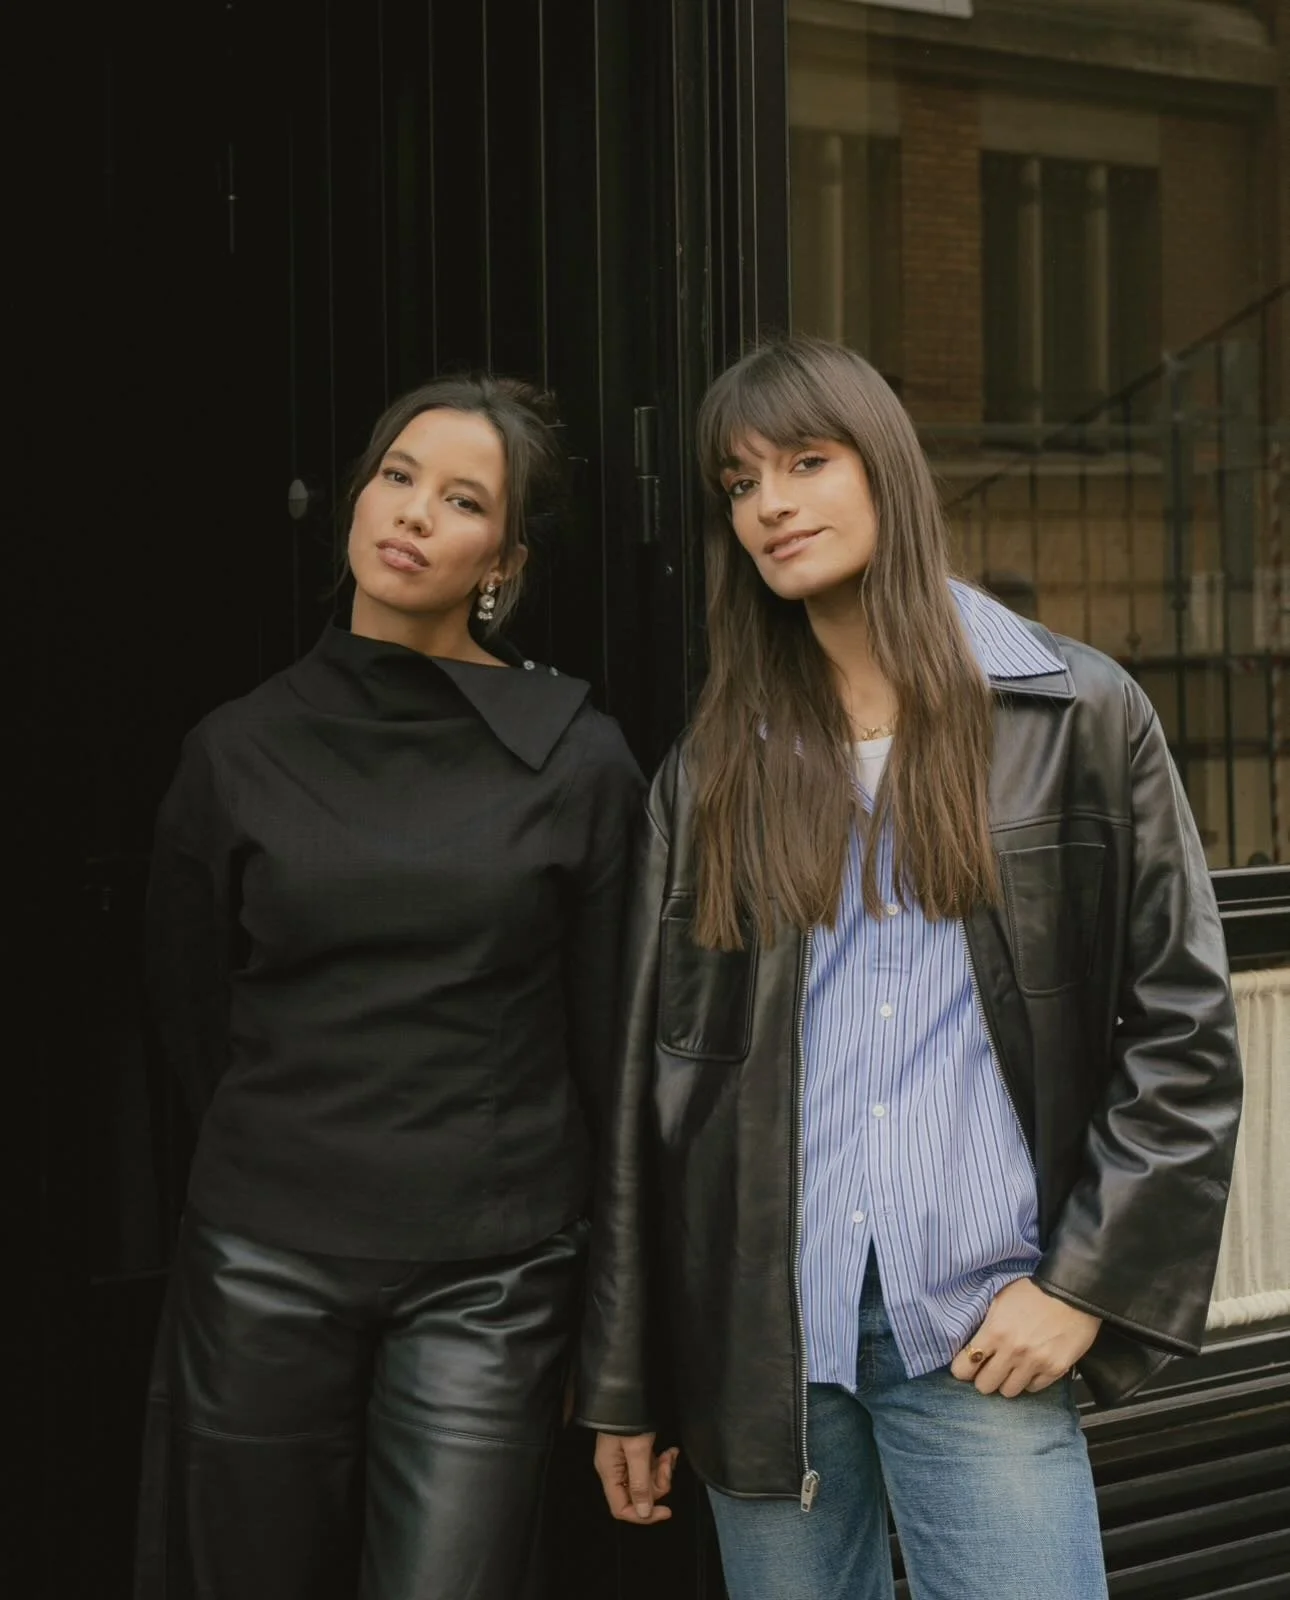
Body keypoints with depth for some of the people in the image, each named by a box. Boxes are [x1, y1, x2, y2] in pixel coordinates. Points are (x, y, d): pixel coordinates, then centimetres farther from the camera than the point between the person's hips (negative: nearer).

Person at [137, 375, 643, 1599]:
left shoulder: (575, 759, -3)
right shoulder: (240, 752, 2)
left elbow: (605, 1037, 2)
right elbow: (193, 1015, 12)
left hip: (487, 1277, -2)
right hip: (266, 1263, 2)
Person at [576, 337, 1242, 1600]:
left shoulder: (1078, 717, 2)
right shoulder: (714, 769, 8)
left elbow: (1183, 1029, 1)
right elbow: (653, 1072, 7)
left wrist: (1089, 1281, -6)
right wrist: (619, 1384, 7)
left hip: (981, 1331, -2)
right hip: (759, 1328, 3)